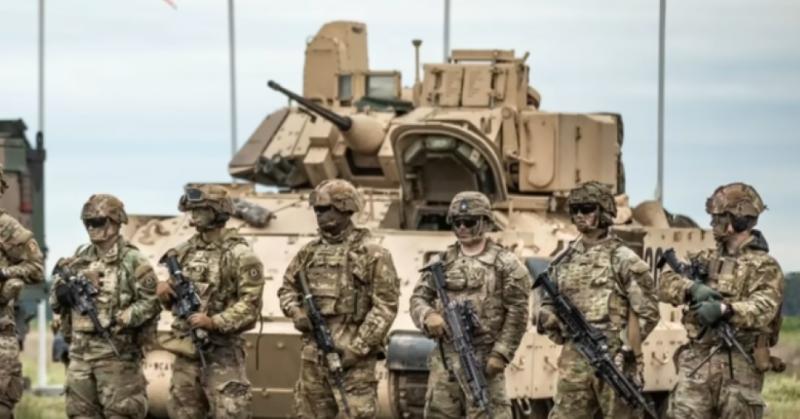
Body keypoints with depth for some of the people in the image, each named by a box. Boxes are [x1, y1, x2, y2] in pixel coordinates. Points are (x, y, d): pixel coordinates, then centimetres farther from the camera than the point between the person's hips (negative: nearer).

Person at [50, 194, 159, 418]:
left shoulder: (132, 261, -5)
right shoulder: (80, 259, 14)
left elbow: (150, 302, -10)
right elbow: (56, 304, 18)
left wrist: (121, 320, -20)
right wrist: (61, 291, -5)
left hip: (116, 352, -6)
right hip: (80, 352, 6)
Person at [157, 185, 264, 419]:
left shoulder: (239, 255, -8)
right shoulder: (185, 252, 12)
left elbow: (250, 306, -13)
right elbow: (173, 301, 21)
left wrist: (214, 322, -24)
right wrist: (165, 291, -2)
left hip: (221, 354, -7)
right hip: (186, 352, 7)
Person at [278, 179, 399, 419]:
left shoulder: (371, 254, -5)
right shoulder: (309, 252, 13)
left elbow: (385, 306, -9)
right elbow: (288, 288, 25)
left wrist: (358, 347, -15)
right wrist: (296, 312, 2)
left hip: (352, 355, -6)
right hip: (313, 354, 6)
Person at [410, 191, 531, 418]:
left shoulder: (504, 263, 0)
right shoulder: (443, 261, 14)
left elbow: (517, 314, -4)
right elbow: (418, 297, 13)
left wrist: (501, 354, -12)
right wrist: (428, 315, -11)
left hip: (484, 358, -5)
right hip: (444, 357, 5)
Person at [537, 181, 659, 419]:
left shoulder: (622, 259, -5)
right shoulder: (565, 261, 12)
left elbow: (647, 312, -7)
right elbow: (548, 303, 23)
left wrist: (626, 347, -11)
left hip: (614, 361, -5)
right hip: (574, 361, 5)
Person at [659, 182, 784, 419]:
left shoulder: (764, 267, -2)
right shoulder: (705, 260, 16)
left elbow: (763, 310, -19)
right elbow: (666, 284, 7)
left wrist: (725, 309, -37)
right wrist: (692, 288, -16)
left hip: (739, 367, -4)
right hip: (696, 363, 4)